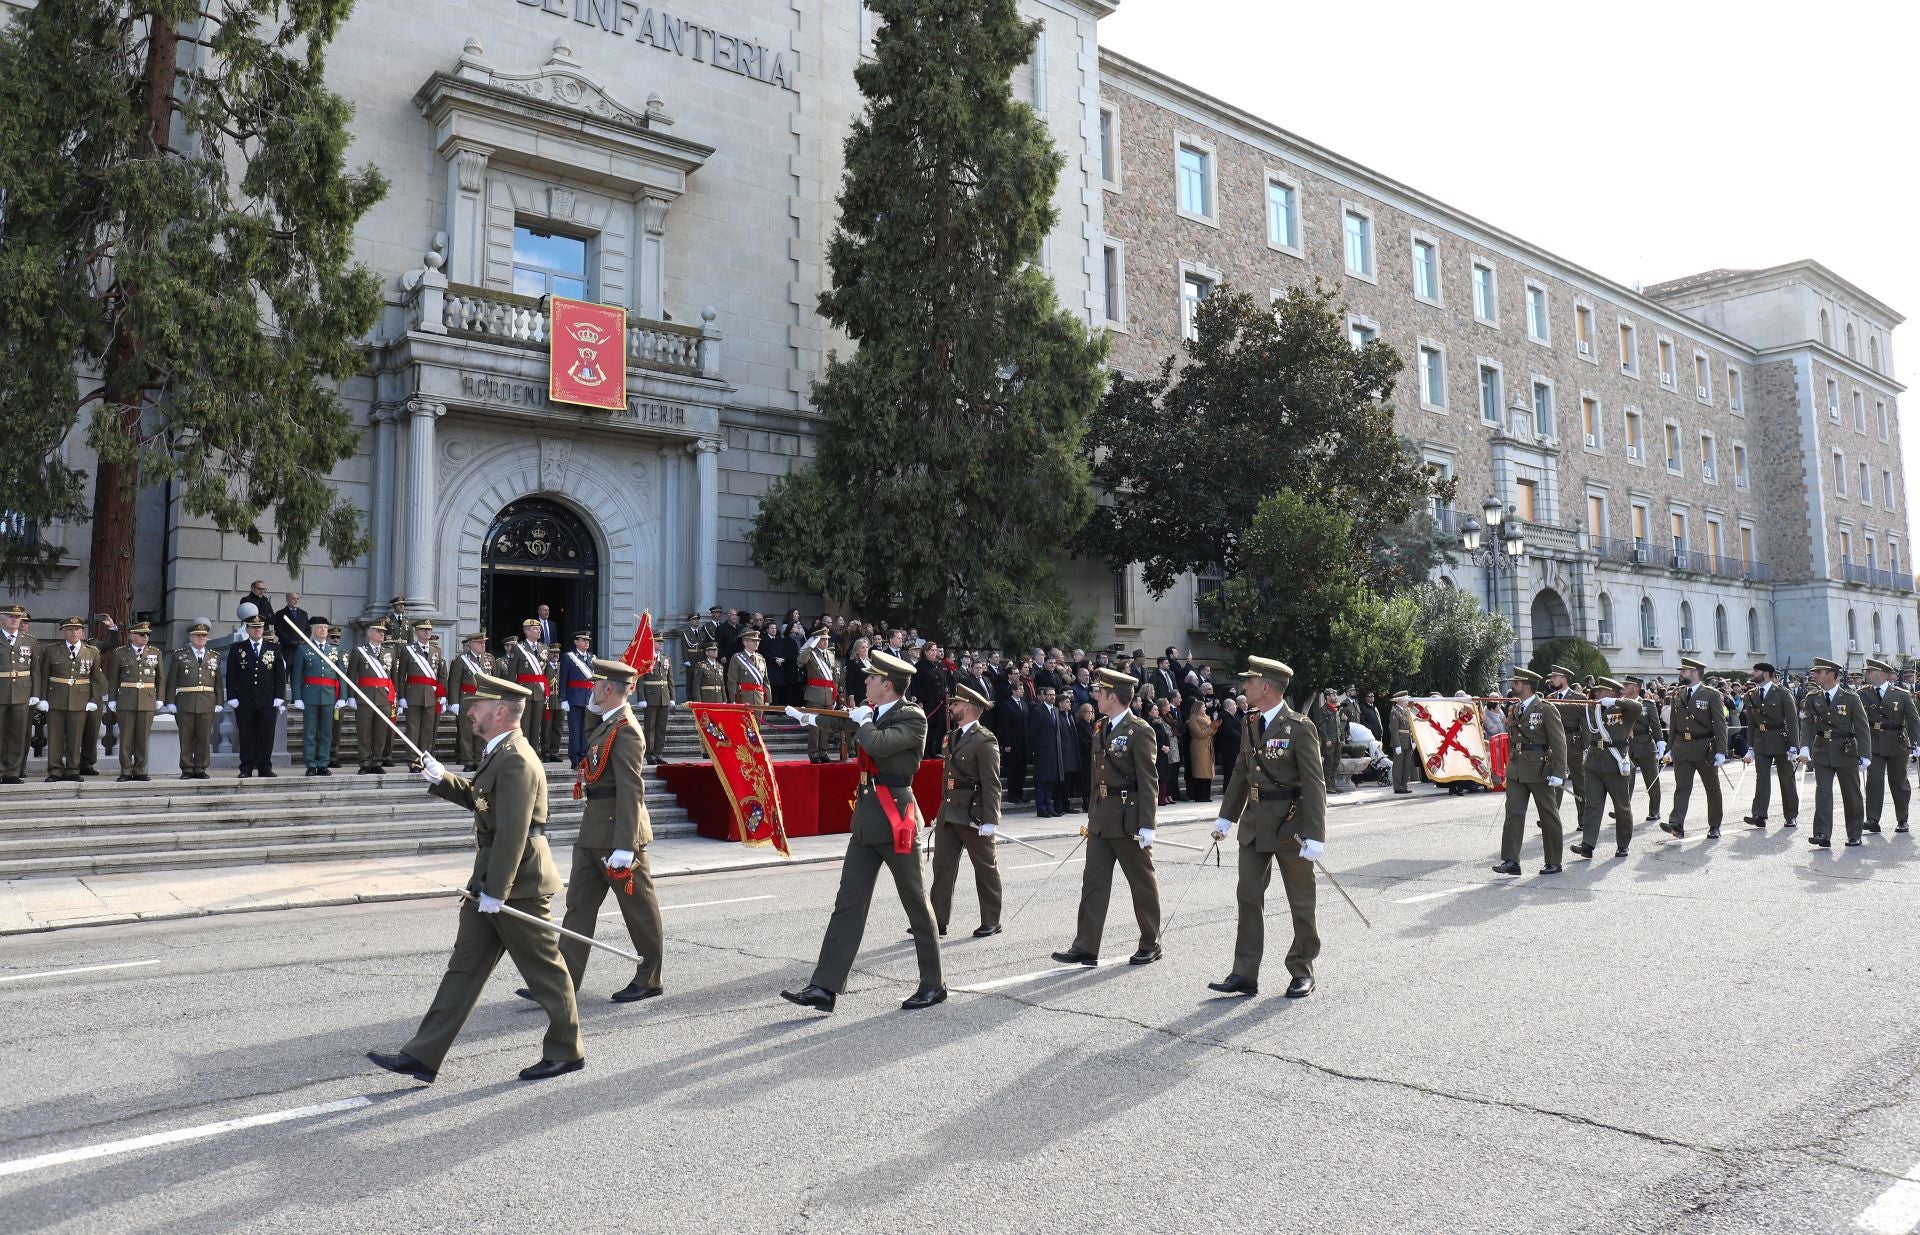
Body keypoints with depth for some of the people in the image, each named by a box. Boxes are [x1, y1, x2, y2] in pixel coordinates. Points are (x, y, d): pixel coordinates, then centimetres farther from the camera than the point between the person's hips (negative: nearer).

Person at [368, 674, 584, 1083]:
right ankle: (423, 1056, 15)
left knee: (544, 970, 4)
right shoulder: (499, 754, 12)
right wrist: (443, 781, 10)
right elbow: (480, 799, 26)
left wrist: (495, 891, -25)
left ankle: (566, 1052, 18)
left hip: (516, 884, -10)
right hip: (490, 879, 10)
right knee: (464, 965, 11)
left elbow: (512, 832, -25)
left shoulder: (516, 761, -21)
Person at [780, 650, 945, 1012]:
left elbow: (878, 743, -29)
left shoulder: (912, 718, -12)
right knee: (848, 902, 4)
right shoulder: (872, 712, 11)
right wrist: (809, 717, 49)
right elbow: (845, 721, 34)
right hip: (866, 818, 8)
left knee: (916, 903, 3)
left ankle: (933, 985, 16)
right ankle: (825, 988, 5)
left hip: (896, 819, -8)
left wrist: (862, 720, -10)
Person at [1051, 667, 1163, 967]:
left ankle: (1151, 944, 22)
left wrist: (1147, 825, -18)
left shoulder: (1140, 731, -13)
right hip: (1101, 818, 8)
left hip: (1129, 819, -7)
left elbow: (1149, 781, -15)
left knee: (1143, 882, 8)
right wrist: (1092, 813, 15)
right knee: (1093, 880, 4)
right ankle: (1085, 947, 6)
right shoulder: (1100, 728, 10)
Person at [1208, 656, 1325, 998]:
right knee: (1248, 896, 6)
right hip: (1255, 825, 7)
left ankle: (1302, 972, 22)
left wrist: (1315, 837, -20)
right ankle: (1245, 975, 11)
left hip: (1290, 826, -7)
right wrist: (1226, 817, 16)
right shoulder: (1252, 723, 8)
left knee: (1300, 902, 8)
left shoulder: (1300, 728, -14)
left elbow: (1314, 784, -16)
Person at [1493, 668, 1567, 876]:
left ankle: (1554, 862, 17)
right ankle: (1511, 861, -4)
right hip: (1516, 771, 6)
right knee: (1513, 814, -3)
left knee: (1549, 817, 7)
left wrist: (1558, 773, -17)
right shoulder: (1515, 709, 11)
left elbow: (1559, 743, -12)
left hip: (1539, 771, -6)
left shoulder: (1546, 709, -10)